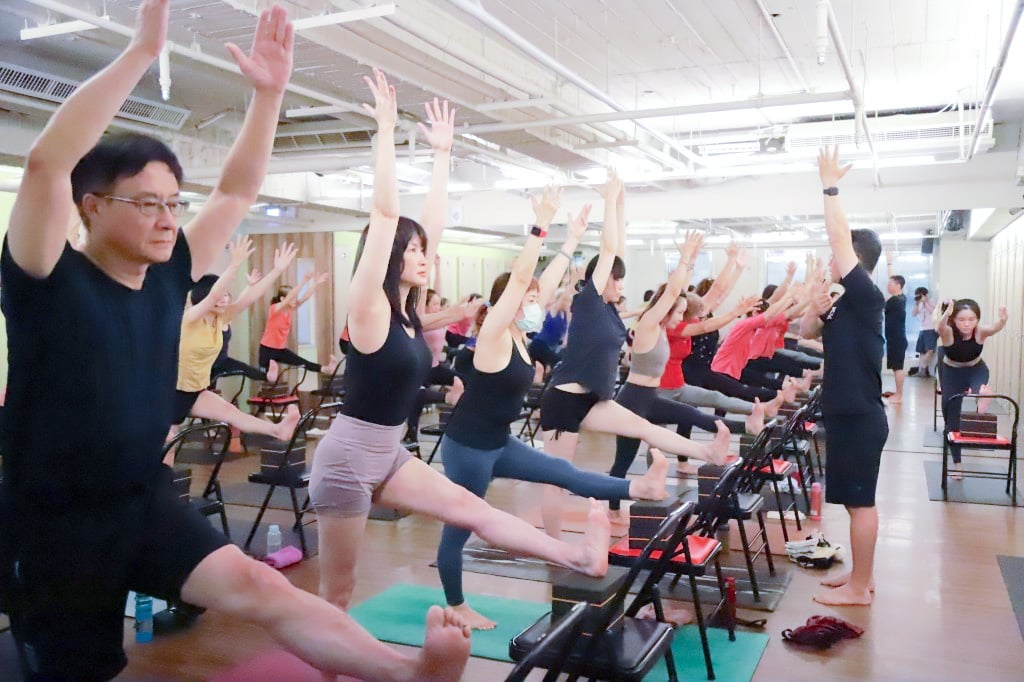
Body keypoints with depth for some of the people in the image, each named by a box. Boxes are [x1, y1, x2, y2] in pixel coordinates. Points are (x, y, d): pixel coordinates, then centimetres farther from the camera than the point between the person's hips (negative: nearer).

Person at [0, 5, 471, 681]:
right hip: (54, 523, -3)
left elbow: (239, 191, 4)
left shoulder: (169, 277, 1)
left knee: (256, 585, -18)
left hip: (148, 503, 3)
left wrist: (269, 93, -6)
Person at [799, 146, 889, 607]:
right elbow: (807, 332, 16)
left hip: (860, 417, -9)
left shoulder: (867, 296, -14)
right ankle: (860, 576, 26)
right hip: (848, 414, 9)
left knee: (861, 502, -1)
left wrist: (830, 187, -13)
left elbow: (840, 237, -19)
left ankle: (859, 589, 8)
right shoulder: (845, 304, 13)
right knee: (856, 501, 16)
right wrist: (814, 307, -5)